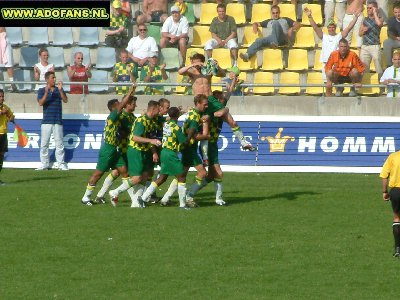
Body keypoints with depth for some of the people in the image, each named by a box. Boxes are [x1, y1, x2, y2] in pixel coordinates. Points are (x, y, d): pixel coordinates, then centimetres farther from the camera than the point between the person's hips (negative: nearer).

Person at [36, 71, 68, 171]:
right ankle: (44, 164, 8)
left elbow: (65, 100, -6)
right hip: (46, 121, 0)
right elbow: (40, 103, -10)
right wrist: (46, 92, -22)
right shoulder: (42, 91, 4)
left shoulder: (59, 90, 8)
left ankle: (60, 163, 5)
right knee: (44, 144, 2)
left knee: (59, 143, 0)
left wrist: (60, 90, -18)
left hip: (58, 121, 0)